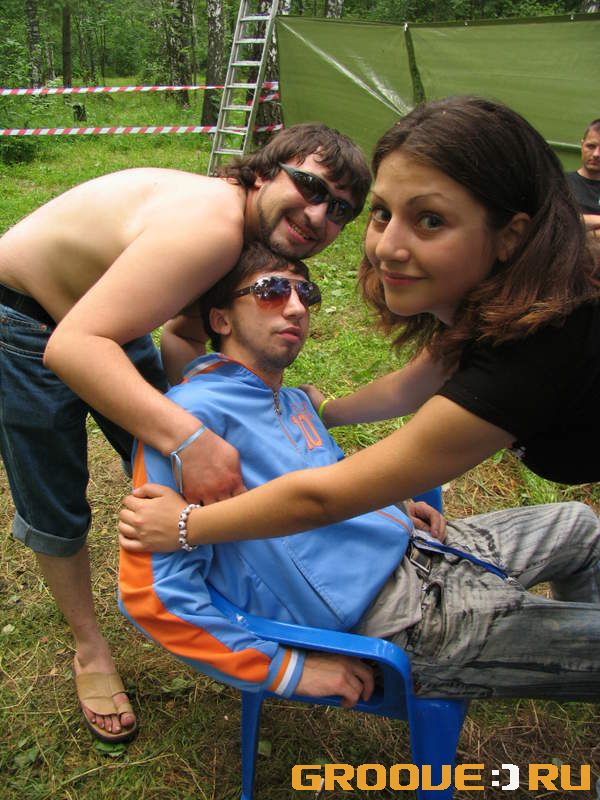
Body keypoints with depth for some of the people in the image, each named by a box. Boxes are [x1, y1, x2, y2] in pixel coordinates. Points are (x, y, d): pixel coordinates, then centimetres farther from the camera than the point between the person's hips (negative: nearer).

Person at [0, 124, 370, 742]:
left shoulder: (256, 242, -7)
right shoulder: (210, 226, -37)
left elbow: (182, 338, 2)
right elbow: (73, 346, -44)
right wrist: (189, 438, -52)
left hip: (98, 312, 8)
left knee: (177, 474, 12)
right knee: (54, 512, 2)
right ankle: (90, 651, 27)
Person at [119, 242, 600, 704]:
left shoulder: (296, 401, 11)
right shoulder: (194, 411, -19)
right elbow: (150, 589, -23)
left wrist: (404, 519, 6)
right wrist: (289, 670, -20)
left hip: (416, 552, 10)